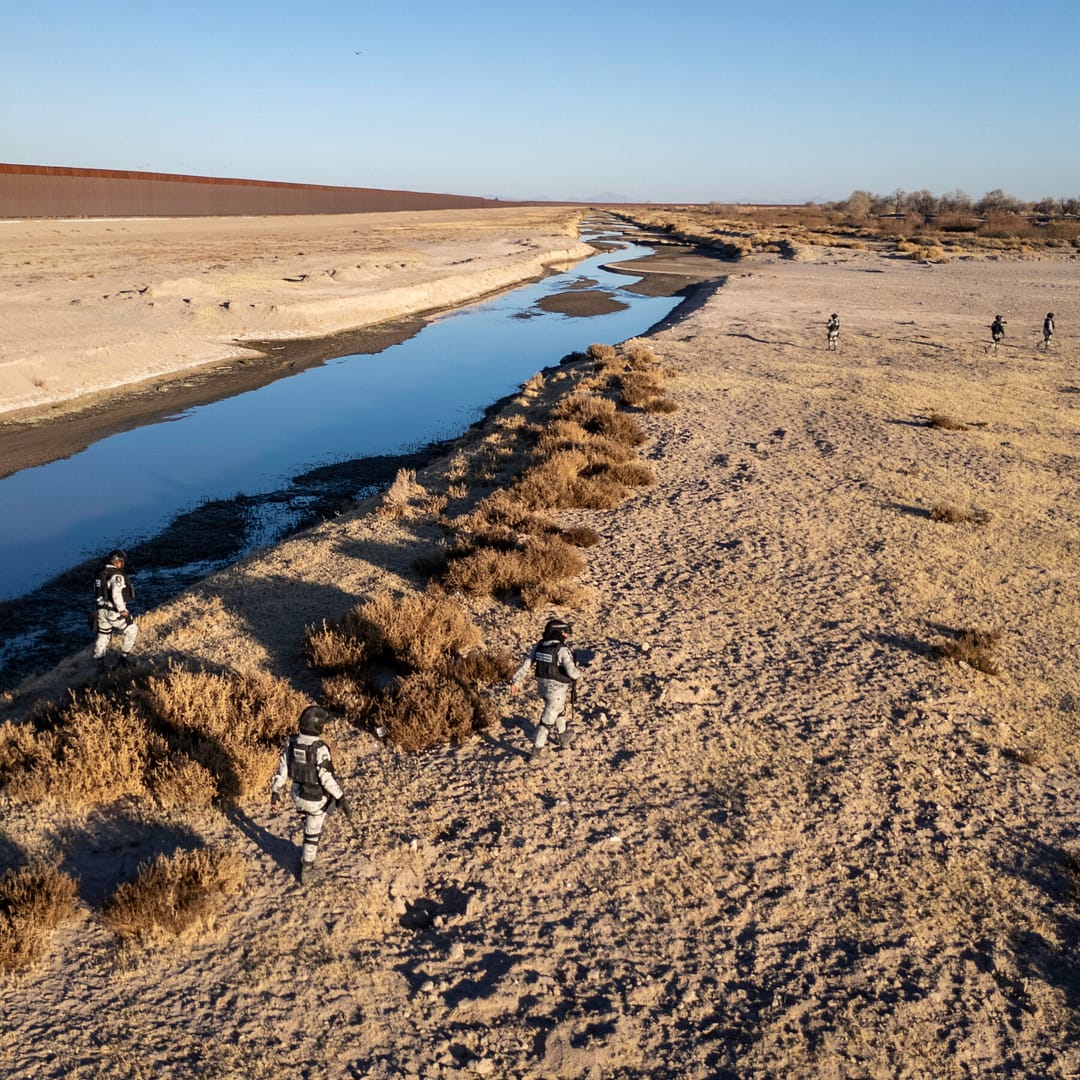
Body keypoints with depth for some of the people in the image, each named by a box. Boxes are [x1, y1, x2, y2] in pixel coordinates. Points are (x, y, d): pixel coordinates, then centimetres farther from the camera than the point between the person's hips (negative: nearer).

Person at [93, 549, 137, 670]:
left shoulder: (99, 574, 10)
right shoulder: (117, 575, -17)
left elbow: (98, 593, 16)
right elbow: (116, 594, -28)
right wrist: (122, 610, -21)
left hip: (101, 610, 8)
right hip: (114, 611, -8)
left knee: (103, 636, 17)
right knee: (131, 630, 9)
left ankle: (99, 663, 23)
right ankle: (124, 656, 12)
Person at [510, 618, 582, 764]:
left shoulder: (539, 646, -3)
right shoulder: (562, 650, -23)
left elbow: (525, 664, -2)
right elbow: (572, 672, -26)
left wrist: (516, 681, 4)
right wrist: (578, 672, -2)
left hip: (543, 686, 7)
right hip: (557, 690, -7)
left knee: (559, 710, 31)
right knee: (547, 721, 3)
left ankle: (562, 736, 51)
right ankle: (536, 753, 7)